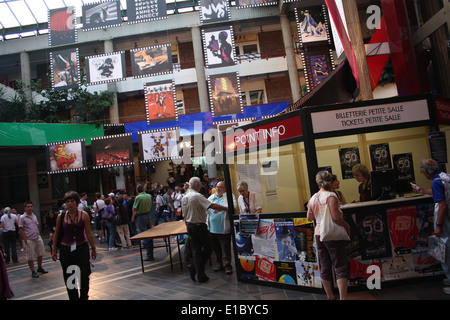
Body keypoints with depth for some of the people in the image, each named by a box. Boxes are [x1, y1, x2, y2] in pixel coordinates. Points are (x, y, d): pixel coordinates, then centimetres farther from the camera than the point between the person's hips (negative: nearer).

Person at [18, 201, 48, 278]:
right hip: (29, 240, -6)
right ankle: (33, 272, 12)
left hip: (38, 239, 6)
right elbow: (21, 230, -8)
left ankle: (40, 268, 30)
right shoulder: (22, 218, -7)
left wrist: (39, 236, 12)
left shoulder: (34, 216, 11)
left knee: (40, 254, 13)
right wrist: (25, 240, -12)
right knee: (30, 257, 2)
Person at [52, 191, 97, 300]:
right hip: (65, 250, 2)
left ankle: (84, 297, 20)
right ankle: (73, 297, 25)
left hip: (82, 248, -2)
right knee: (69, 278, 9)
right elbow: (56, 234, 9)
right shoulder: (61, 216, -1)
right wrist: (54, 250, 11)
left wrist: (93, 248, 1)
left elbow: (89, 234, -2)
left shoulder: (84, 215, -5)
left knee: (84, 276, -3)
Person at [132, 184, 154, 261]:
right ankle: (151, 254, 18)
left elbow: (135, 209, -9)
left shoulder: (138, 197, -14)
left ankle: (149, 255, -2)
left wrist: (133, 217, 5)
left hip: (141, 217, -6)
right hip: (148, 215, 6)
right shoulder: (149, 196, 3)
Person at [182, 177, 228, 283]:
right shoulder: (198, 196, -16)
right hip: (199, 226, -7)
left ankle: (201, 275, 6)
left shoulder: (184, 198, 8)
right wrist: (226, 208, -19)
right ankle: (195, 267, 2)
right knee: (208, 248, 8)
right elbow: (212, 205, -25)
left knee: (196, 250, 8)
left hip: (189, 226, 7)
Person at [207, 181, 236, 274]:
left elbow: (233, 206, -18)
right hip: (212, 228, 6)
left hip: (224, 228, -6)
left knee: (225, 248, -1)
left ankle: (227, 266, 10)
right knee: (216, 248, 15)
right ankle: (220, 264, 28)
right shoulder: (211, 197, 16)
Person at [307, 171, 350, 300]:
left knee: (324, 267, 13)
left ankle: (330, 296, 24)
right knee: (340, 266, -1)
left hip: (318, 235, 6)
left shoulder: (312, 199, 6)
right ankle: (343, 297, -4)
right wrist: (347, 226, -6)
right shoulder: (330, 196, -13)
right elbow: (335, 217, -21)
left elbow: (309, 217, 17)